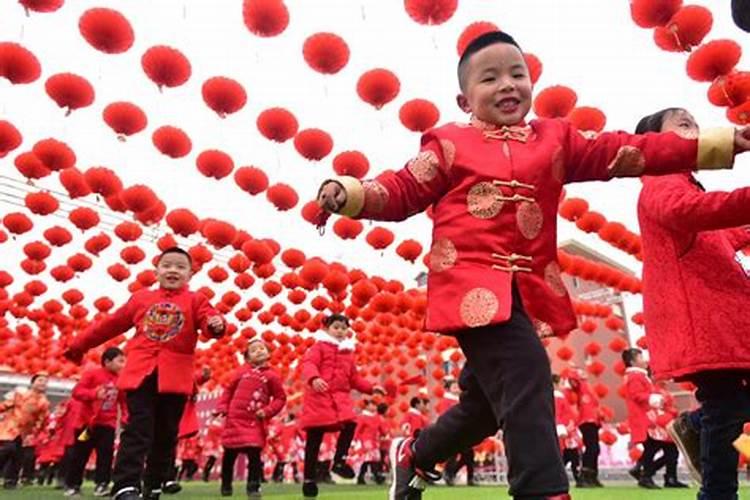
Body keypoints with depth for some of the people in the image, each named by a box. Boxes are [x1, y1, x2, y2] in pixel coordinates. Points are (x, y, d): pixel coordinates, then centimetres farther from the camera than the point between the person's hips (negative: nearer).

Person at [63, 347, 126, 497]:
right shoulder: (92, 374, -9)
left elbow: (124, 401, 10)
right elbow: (77, 391, -14)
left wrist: (125, 418, -4)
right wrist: (94, 394, -30)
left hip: (107, 424, 3)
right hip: (87, 422, -3)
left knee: (106, 454, -5)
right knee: (79, 455, 7)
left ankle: (101, 484, 2)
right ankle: (72, 485, 22)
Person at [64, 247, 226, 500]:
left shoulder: (195, 300, 7)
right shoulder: (141, 298, 14)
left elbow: (208, 320, -11)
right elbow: (111, 324, 21)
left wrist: (216, 324, -36)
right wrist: (77, 346, 27)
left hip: (175, 376, -1)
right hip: (141, 373, 1)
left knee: (166, 434, 8)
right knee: (138, 430, -7)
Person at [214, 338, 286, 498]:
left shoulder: (271, 375, -3)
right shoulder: (241, 371, 2)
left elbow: (280, 397, 0)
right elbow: (229, 390, 10)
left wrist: (267, 411, -11)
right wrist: (222, 408, 1)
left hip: (255, 422, -2)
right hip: (235, 419, 2)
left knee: (254, 454, -8)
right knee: (229, 454, 11)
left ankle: (253, 487, 8)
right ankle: (226, 486, 31)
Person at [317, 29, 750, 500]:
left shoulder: (555, 139, 13)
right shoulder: (450, 144, 3)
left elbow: (620, 152, 6)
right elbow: (401, 192, 2)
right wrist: (347, 193, -16)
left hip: (528, 291, 6)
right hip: (476, 285, -5)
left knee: (486, 400, 16)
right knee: (527, 378, -23)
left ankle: (414, 457, 41)